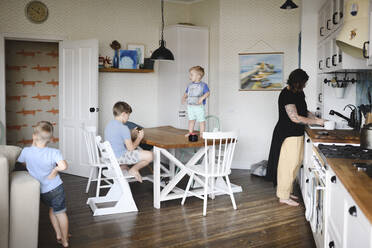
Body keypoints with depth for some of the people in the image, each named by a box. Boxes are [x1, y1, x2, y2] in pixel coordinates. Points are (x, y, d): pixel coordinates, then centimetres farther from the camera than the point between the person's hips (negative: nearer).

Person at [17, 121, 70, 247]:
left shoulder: (26, 151, -12)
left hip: (40, 191, 4)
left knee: (52, 209, 28)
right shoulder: (54, 152, -22)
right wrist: (55, 169, -16)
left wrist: (33, 145, 9)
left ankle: (58, 235, 35)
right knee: (60, 213, 12)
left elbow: (23, 162, 11)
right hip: (55, 188, -4)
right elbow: (63, 166, -37)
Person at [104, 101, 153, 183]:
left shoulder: (109, 124, 7)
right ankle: (133, 170, 0)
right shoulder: (124, 128, -20)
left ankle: (123, 166, 18)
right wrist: (139, 137, -2)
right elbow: (131, 148, -16)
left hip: (110, 155, 10)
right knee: (149, 155, -16)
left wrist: (132, 134, 17)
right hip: (119, 157, -10)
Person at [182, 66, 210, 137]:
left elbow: (207, 93, -15)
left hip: (199, 106, -5)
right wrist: (184, 98, -2)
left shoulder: (203, 85, -7)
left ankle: (202, 133, 8)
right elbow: (186, 93, 18)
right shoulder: (190, 85, 11)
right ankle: (190, 132, 18)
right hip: (190, 106, 5)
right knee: (191, 120, 11)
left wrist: (202, 98, -30)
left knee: (201, 120, 1)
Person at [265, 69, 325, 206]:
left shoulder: (299, 93, 10)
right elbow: (295, 117, -22)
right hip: (288, 135, -10)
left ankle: (287, 191, 27)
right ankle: (283, 196, 7)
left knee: (295, 163, 15)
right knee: (288, 164, -4)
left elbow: (304, 111, 22)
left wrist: (316, 118, 4)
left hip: (297, 134, 10)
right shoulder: (287, 95, -19)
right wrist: (315, 121, -15)